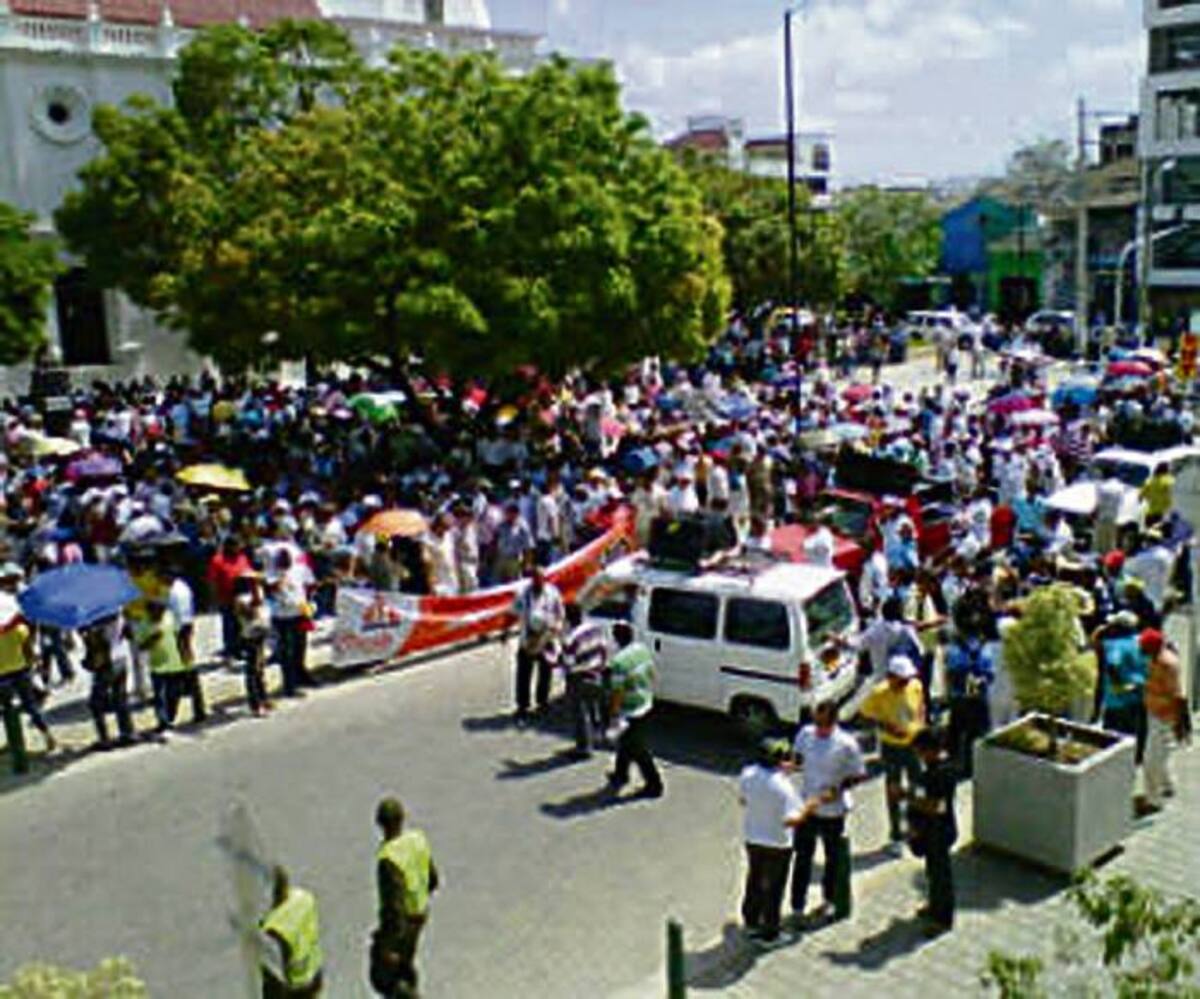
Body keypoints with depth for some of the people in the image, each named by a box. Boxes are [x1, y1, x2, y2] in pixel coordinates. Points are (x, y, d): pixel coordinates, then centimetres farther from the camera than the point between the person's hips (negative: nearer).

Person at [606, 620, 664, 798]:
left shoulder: (619, 660, -26)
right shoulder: (643, 649, -2)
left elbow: (618, 691, -23)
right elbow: (652, 675, 9)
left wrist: (614, 711, -12)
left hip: (632, 712, -8)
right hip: (646, 705, 8)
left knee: (638, 749, 6)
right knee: (626, 742, 25)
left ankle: (654, 785, 14)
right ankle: (620, 774, 41)